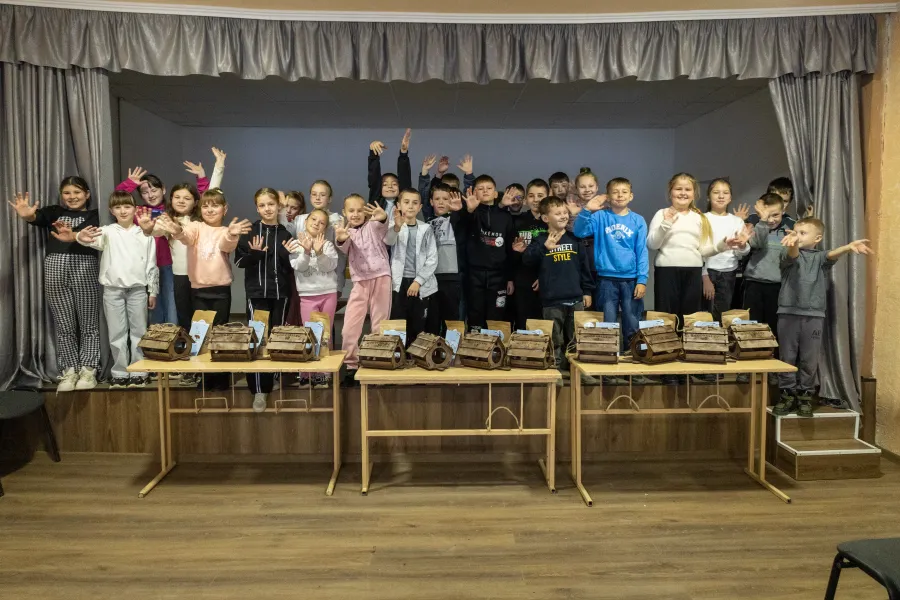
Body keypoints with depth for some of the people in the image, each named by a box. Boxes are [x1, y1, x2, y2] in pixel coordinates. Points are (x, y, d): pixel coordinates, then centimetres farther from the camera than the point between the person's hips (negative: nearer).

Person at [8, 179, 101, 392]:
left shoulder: (94, 215, 8)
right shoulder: (53, 212, 17)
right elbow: (37, 218, -5)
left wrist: (72, 235, -35)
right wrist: (26, 215, -29)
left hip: (85, 267, -2)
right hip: (55, 267, 3)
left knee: (88, 323, 0)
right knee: (64, 325, 5)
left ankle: (88, 370, 6)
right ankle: (69, 371, 11)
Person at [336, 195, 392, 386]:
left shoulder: (373, 225, 4)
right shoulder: (345, 230, 10)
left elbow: (382, 227, -22)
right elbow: (344, 249, -12)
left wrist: (383, 218, -48)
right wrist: (340, 239, -38)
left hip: (381, 277, -2)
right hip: (360, 281, 2)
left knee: (380, 325, 3)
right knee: (350, 327, -2)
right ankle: (351, 365, 11)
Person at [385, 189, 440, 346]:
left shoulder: (426, 229, 6)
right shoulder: (395, 227, 1)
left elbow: (432, 259, 1)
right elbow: (387, 241, -23)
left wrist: (418, 281, -10)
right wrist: (397, 227, -45)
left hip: (422, 285, 1)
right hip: (400, 283, -1)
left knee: (419, 327, 5)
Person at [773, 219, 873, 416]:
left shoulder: (819, 257, 9)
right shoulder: (790, 255, 5)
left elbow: (833, 254, -13)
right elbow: (793, 254, -19)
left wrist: (849, 247, -37)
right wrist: (792, 243, -45)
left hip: (814, 315, 1)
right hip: (788, 313, -1)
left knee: (810, 359, 5)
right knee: (787, 357, 3)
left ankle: (805, 396, 16)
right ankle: (787, 395, 13)